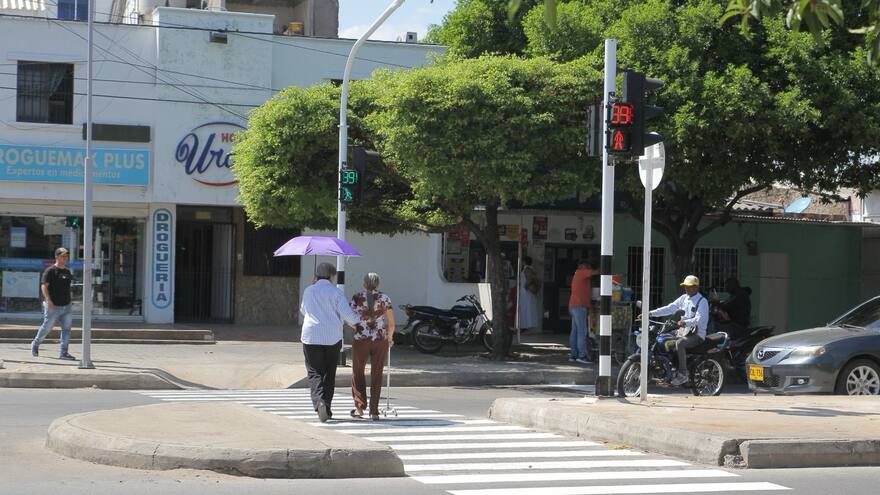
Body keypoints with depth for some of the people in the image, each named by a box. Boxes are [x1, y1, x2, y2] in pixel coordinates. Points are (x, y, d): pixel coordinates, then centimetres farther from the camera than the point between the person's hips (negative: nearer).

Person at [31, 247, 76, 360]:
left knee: (66, 329, -2)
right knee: (47, 327, 4)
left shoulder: (67, 271, 15)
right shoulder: (50, 271, -8)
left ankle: (64, 352, -2)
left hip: (66, 306, 6)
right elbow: (44, 285, -15)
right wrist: (48, 300, -26)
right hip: (53, 306, -6)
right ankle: (35, 345, 28)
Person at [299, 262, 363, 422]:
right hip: (333, 337, 0)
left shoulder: (308, 291, 7)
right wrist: (357, 323, 10)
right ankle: (326, 407, 15)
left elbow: (303, 312, 20)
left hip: (311, 337, 1)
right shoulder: (336, 292, -1)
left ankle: (319, 402, -25)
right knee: (329, 373, 13)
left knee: (314, 373, -1)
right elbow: (346, 313, -7)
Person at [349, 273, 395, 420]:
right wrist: (389, 338, 17)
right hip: (380, 341, 1)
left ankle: (359, 406, 10)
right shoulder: (385, 298, 0)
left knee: (358, 373, 16)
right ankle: (374, 411, 8)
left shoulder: (356, 298, -3)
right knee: (376, 374, 10)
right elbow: (391, 323, 0)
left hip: (360, 340, -1)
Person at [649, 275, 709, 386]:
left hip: (697, 334, -8)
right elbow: (670, 308, 7)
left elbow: (700, 319, -23)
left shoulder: (702, 301, -8)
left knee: (679, 343, -33)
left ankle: (683, 374, -31)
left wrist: (686, 322, -41)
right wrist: (651, 313, -4)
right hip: (683, 333, 8)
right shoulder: (683, 298, 14)